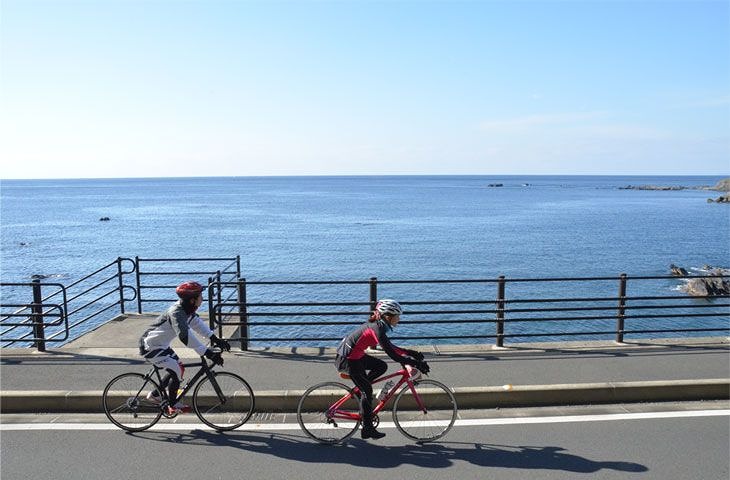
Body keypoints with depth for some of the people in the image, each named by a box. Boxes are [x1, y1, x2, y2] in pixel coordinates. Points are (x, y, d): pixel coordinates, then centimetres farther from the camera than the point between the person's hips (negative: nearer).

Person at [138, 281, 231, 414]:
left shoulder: (187, 309, -2)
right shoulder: (176, 313, -31)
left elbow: (197, 323, 4)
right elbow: (186, 336, -42)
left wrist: (215, 339, -7)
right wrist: (208, 353, -45)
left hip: (161, 345, 10)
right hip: (150, 348, -10)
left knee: (179, 368, 13)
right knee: (176, 371, -11)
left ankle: (155, 394, 29)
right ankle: (173, 406, 6)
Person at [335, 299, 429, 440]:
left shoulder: (377, 325, 5)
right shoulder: (377, 329, -24)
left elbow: (391, 347, 15)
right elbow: (393, 355, -27)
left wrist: (412, 353, 10)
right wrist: (416, 364, -24)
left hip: (355, 355, 9)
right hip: (348, 360, -9)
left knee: (382, 366, 11)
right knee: (367, 390, -1)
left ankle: (359, 390, 18)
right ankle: (367, 430, 10)